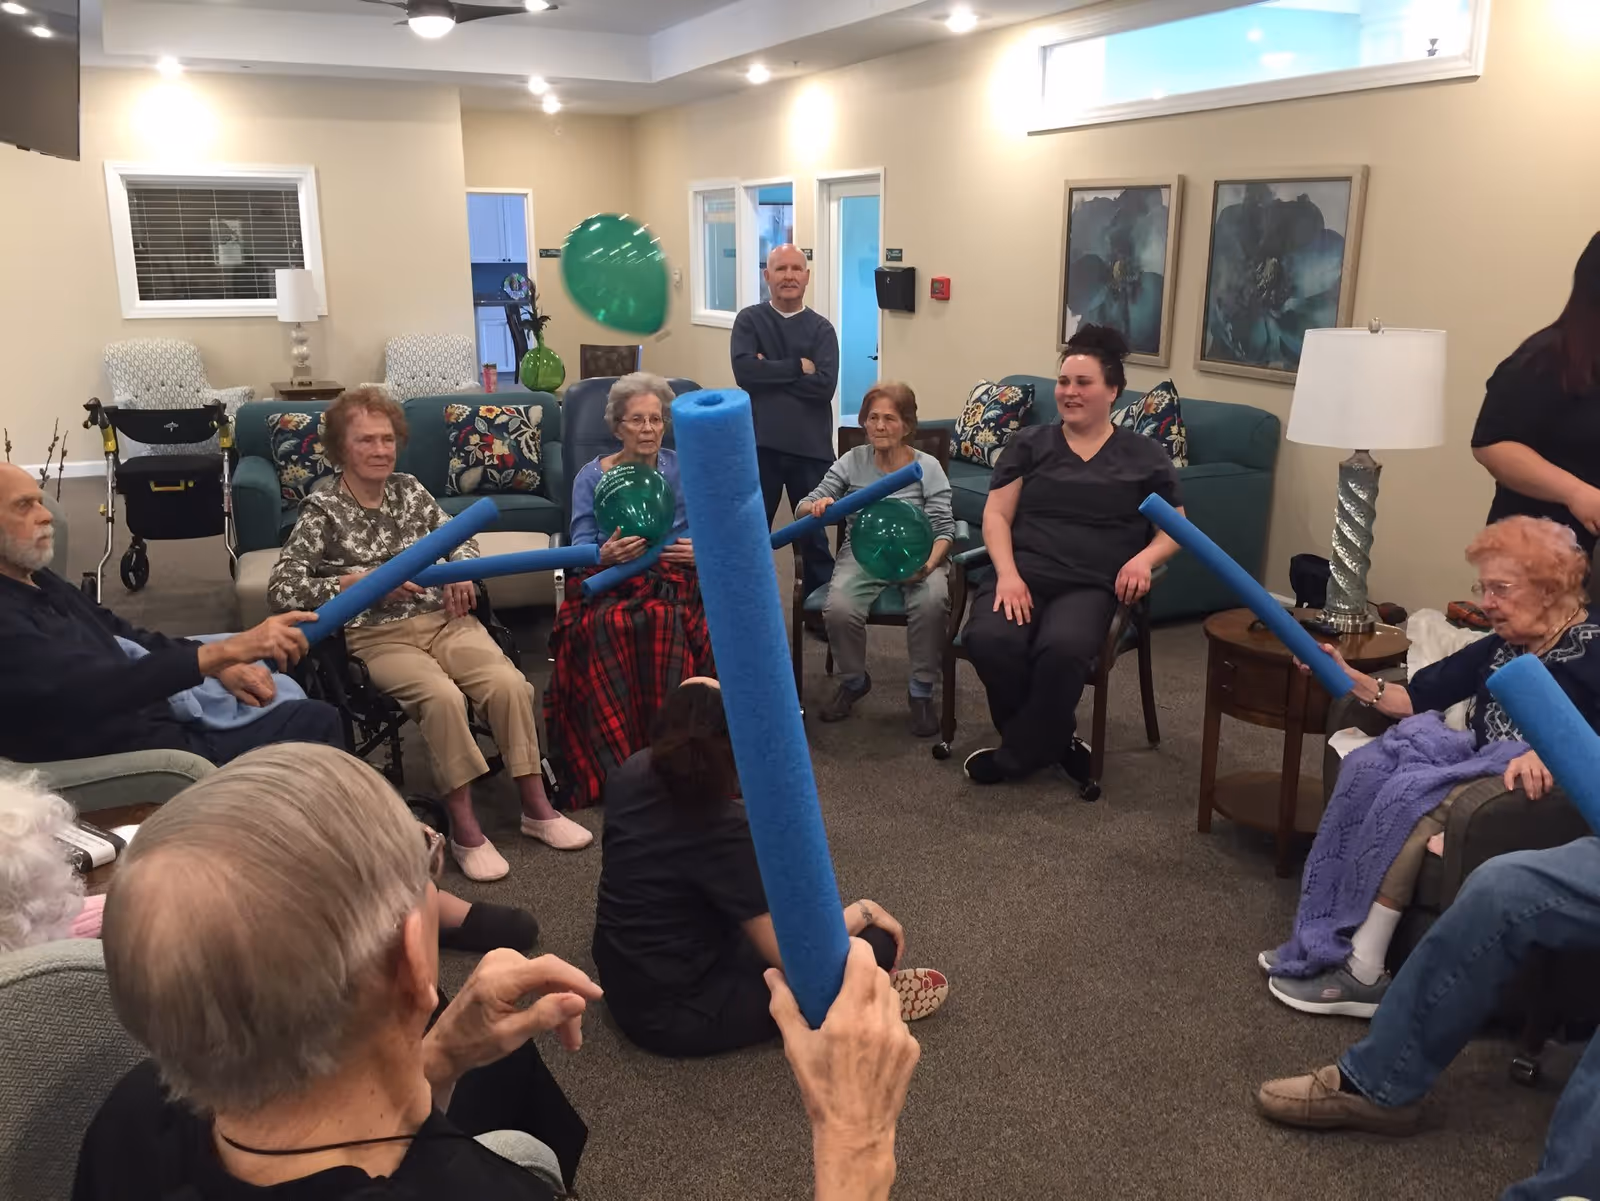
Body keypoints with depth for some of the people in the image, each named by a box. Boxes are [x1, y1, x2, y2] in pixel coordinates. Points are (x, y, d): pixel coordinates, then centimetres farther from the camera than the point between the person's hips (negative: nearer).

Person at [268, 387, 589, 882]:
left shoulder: (409, 489, 11)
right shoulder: (322, 509, -2)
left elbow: (459, 537, 25)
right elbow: (280, 588, -8)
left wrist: (463, 566, 1)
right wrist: (356, 582, -19)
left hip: (444, 618, 4)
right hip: (378, 636, -4)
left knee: (508, 682, -23)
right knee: (442, 696, -33)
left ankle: (536, 808, -11)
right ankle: (464, 828, -22)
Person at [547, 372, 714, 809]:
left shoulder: (683, 469, 13)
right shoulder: (591, 477, 12)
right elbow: (580, 552, 3)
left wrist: (702, 550, -14)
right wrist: (606, 554, -19)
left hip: (675, 581, 0)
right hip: (610, 588, 0)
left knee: (665, 622, -38)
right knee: (607, 629, -37)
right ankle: (615, 764, -28)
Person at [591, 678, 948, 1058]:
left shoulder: (631, 775, -6)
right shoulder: (724, 831, -29)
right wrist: (863, 911, -8)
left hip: (621, 983, 9)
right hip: (676, 1013, -9)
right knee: (875, 942, -10)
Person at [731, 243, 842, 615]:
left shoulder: (821, 328, 3)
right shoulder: (749, 320, 3)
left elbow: (825, 385, -12)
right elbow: (744, 371, -14)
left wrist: (771, 372, -11)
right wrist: (797, 367, -13)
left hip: (811, 446, 0)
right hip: (759, 443, 0)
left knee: (814, 532, 10)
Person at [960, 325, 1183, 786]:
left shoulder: (1144, 455, 15)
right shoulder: (1029, 443, 17)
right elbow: (996, 515, 9)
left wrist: (1144, 559, -8)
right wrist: (1007, 574, -10)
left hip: (1091, 586, -1)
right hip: (1024, 572, 1)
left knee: (1063, 649, -36)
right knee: (988, 640, -32)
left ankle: (1018, 754, -10)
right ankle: (1050, 741, -7)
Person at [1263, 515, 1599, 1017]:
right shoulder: (1502, 647, 18)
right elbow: (1420, 695, 14)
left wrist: (1550, 754, -38)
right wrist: (1351, 679, 0)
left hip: (1539, 789, -8)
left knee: (1410, 793, -30)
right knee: (1366, 765, -17)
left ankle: (1362, 973, -23)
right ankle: (1323, 944, -20)